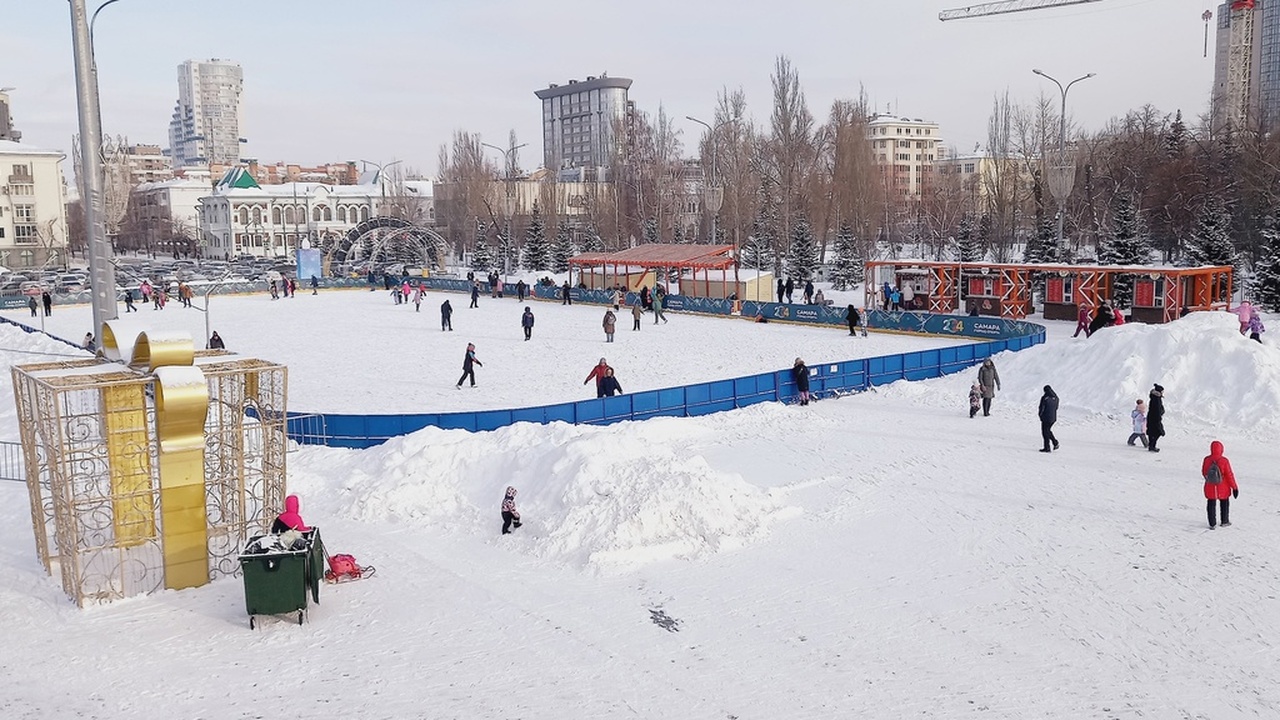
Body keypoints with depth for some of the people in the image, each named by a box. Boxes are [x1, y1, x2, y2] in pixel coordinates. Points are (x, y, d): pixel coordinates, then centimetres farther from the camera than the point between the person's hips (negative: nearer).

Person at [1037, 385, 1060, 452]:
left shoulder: (1044, 398, -17)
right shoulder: (1056, 397, 3)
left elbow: (1041, 408, -12)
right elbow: (1056, 407, 11)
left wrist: (1040, 415, 5)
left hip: (1046, 418, -7)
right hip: (1053, 418, 7)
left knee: (1045, 432, 3)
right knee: (1048, 430, 24)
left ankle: (1047, 448, 5)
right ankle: (1055, 443, 16)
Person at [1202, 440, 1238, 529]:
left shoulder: (1206, 459, -10)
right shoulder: (1224, 461, -18)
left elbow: (1203, 472, 3)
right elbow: (1229, 475, -12)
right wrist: (1234, 487, -2)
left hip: (1210, 488, 1)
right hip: (1223, 489, -1)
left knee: (1211, 504, 12)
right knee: (1224, 503, 20)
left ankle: (1212, 523, 11)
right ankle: (1225, 522, 29)